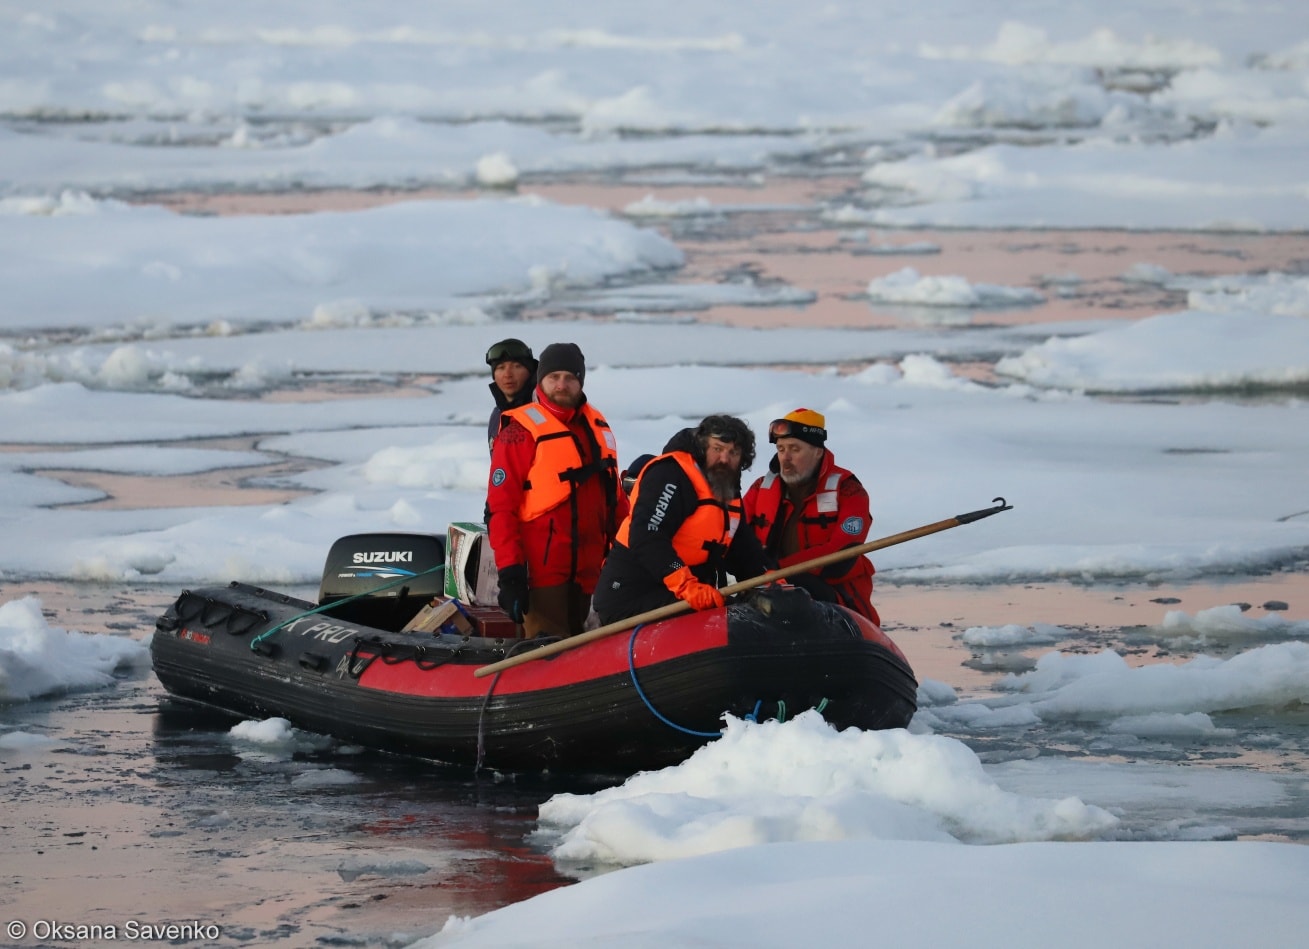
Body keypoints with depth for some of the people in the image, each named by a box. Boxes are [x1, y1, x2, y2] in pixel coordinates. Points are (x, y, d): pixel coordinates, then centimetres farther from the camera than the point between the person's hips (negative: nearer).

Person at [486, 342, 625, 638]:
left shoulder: (597, 426, 12)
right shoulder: (521, 432, -9)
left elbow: (613, 496, 20)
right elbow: (500, 508, -12)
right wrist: (509, 574, -18)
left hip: (585, 571, 7)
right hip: (542, 568, -7)